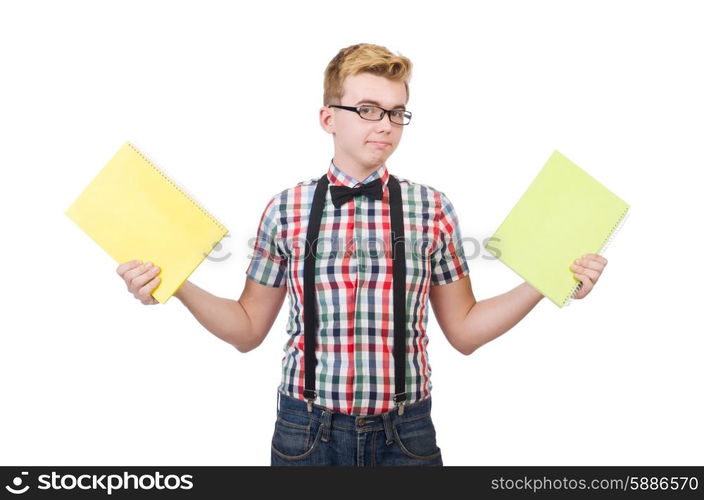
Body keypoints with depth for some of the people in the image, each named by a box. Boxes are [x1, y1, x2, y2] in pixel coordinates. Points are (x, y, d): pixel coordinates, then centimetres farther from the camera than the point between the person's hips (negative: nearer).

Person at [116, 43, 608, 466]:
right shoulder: (286, 210, -3)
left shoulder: (431, 208, -2)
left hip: (404, 434, 0)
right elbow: (249, 330, 5)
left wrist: (544, 283, -8)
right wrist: (178, 285, -8)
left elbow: (464, 330, 3)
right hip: (306, 430, 1)